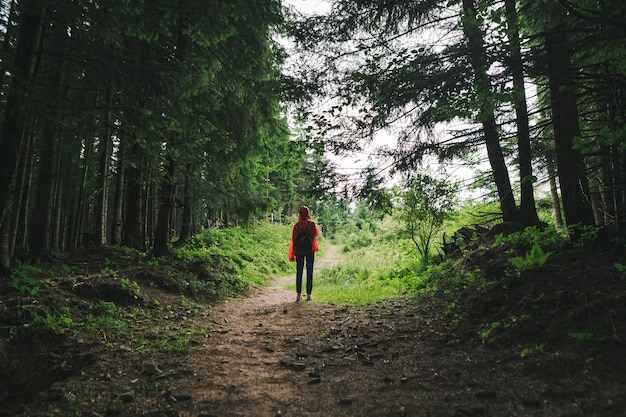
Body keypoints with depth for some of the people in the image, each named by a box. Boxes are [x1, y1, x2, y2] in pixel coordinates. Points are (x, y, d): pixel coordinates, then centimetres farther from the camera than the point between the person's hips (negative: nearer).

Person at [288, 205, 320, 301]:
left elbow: (293, 239, -3)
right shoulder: (312, 223, -5)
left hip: (299, 250, 1)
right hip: (310, 250, -1)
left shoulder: (296, 225, -3)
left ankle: (299, 294, 6)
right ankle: (309, 294, 4)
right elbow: (316, 234, 11)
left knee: (299, 272, 7)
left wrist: (293, 253, 2)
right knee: (309, 272, 4)